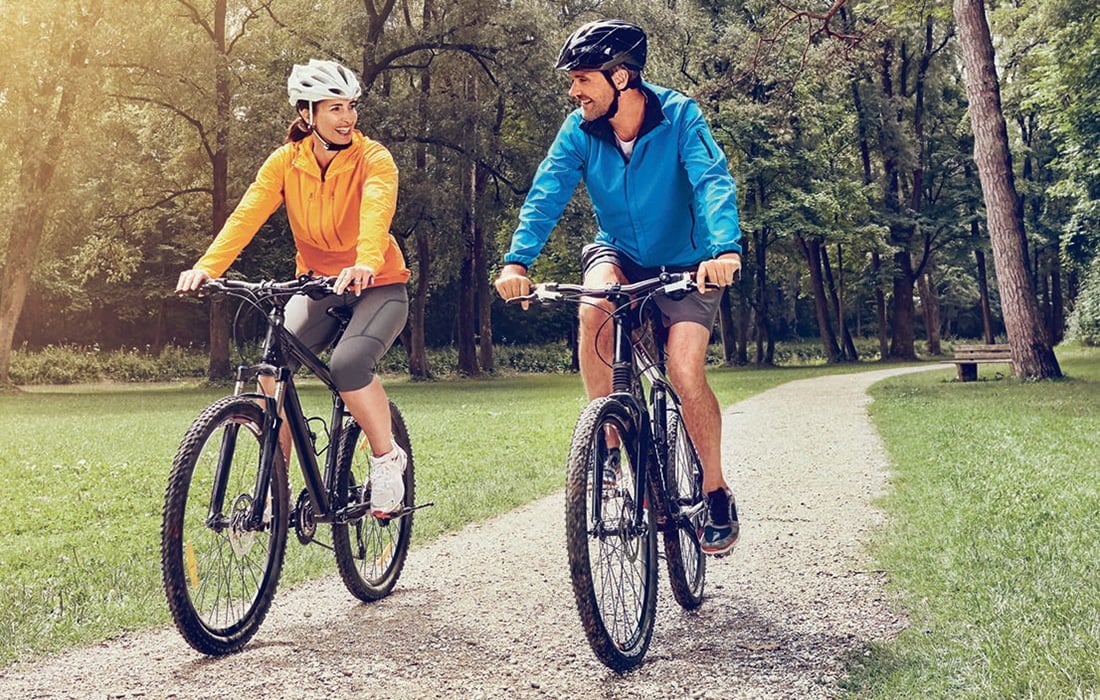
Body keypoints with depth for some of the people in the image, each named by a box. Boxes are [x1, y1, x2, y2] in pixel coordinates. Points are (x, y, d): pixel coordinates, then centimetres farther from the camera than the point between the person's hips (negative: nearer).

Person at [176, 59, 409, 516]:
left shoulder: (373, 158, -16)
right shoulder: (286, 161, -8)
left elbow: (377, 210, -36)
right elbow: (247, 215, -20)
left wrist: (366, 263, -57)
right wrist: (207, 266, -37)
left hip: (377, 286, -3)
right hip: (317, 284, 3)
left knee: (348, 362, -30)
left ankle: (387, 457, -4)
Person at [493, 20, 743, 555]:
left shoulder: (679, 118, -20)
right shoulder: (580, 130, -12)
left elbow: (714, 183, -33)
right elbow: (546, 194, -22)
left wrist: (724, 249, -52)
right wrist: (517, 261, -38)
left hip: (685, 265, -3)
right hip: (621, 255, 3)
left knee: (684, 373, -20)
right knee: (594, 301, -32)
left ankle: (717, 494, 2)